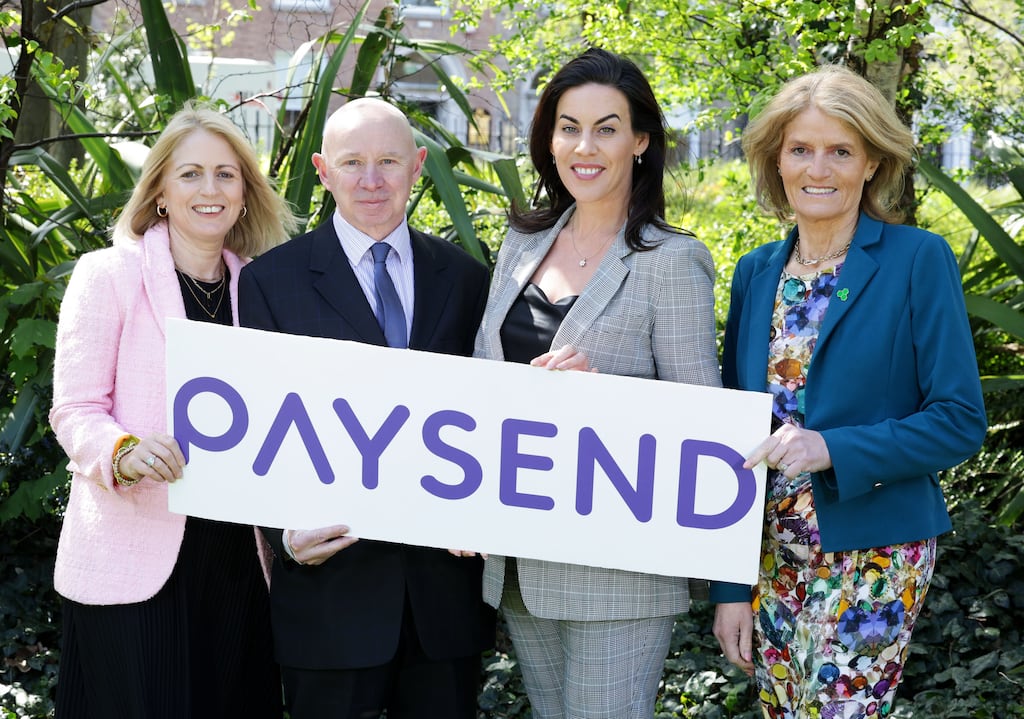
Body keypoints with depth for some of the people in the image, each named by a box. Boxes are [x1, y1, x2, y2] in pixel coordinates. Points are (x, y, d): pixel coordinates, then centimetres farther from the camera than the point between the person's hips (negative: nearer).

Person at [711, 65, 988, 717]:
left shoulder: (919, 261, -6)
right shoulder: (757, 272, 8)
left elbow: (960, 421, -9)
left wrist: (833, 450, -22)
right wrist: (729, 584, 6)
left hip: (872, 557, -5)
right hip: (772, 554, 5)